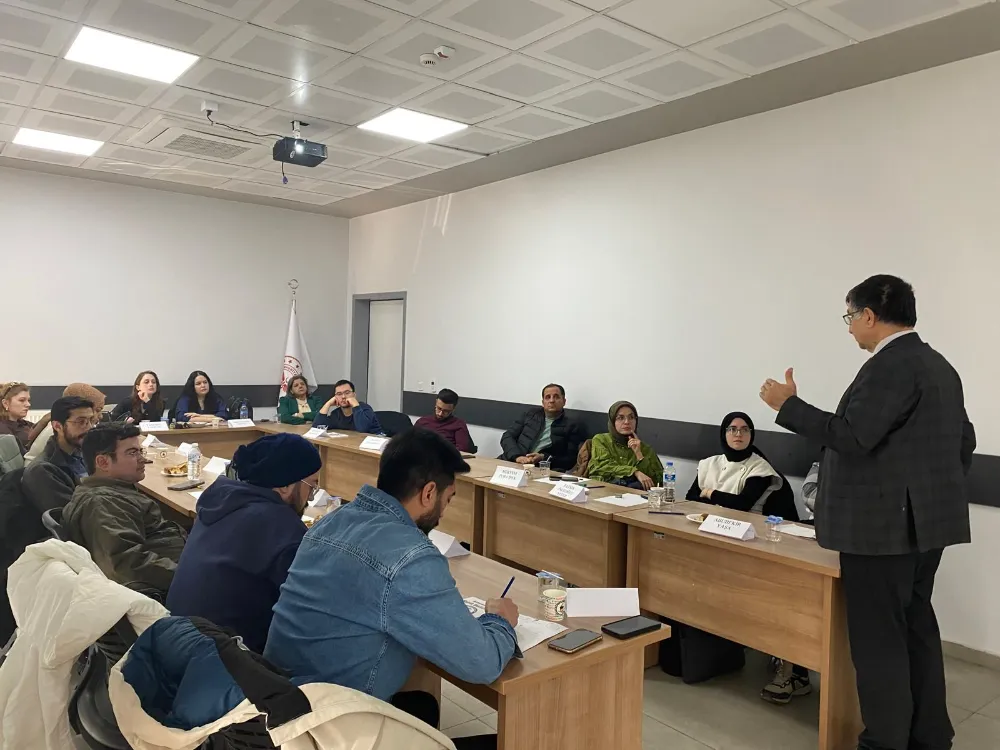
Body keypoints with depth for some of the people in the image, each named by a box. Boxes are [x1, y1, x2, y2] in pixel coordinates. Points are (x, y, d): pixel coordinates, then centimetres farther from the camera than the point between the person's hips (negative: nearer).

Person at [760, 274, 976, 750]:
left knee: (878, 637, -1)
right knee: (916, 626, 18)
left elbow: (851, 437, -23)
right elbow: (964, 442, 17)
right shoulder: (939, 365, 14)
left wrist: (788, 405, -14)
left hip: (883, 524, -10)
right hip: (923, 520, 10)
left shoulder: (890, 366, -17)